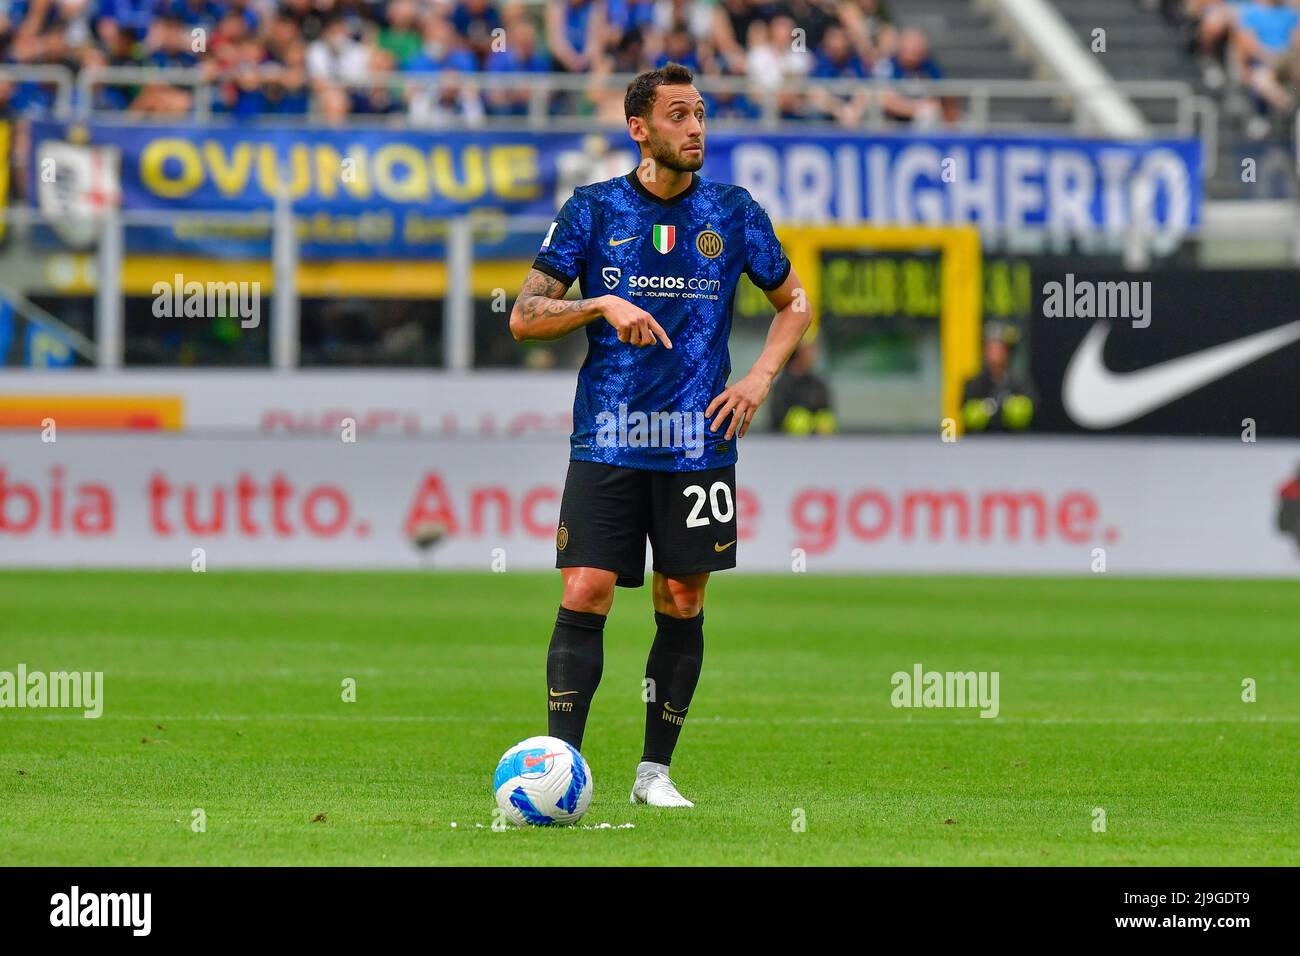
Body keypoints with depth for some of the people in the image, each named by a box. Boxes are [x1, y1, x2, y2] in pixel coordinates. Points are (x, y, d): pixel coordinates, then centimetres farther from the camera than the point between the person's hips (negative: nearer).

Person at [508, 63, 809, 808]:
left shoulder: (733, 212, 6)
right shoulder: (593, 210, 2)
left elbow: (794, 303, 18)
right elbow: (525, 316, 1)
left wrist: (761, 377, 2)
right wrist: (603, 305, -15)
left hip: (698, 441, 2)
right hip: (607, 438, -2)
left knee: (683, 602, 4)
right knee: (586, 594, -10)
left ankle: (656, 771, 14)